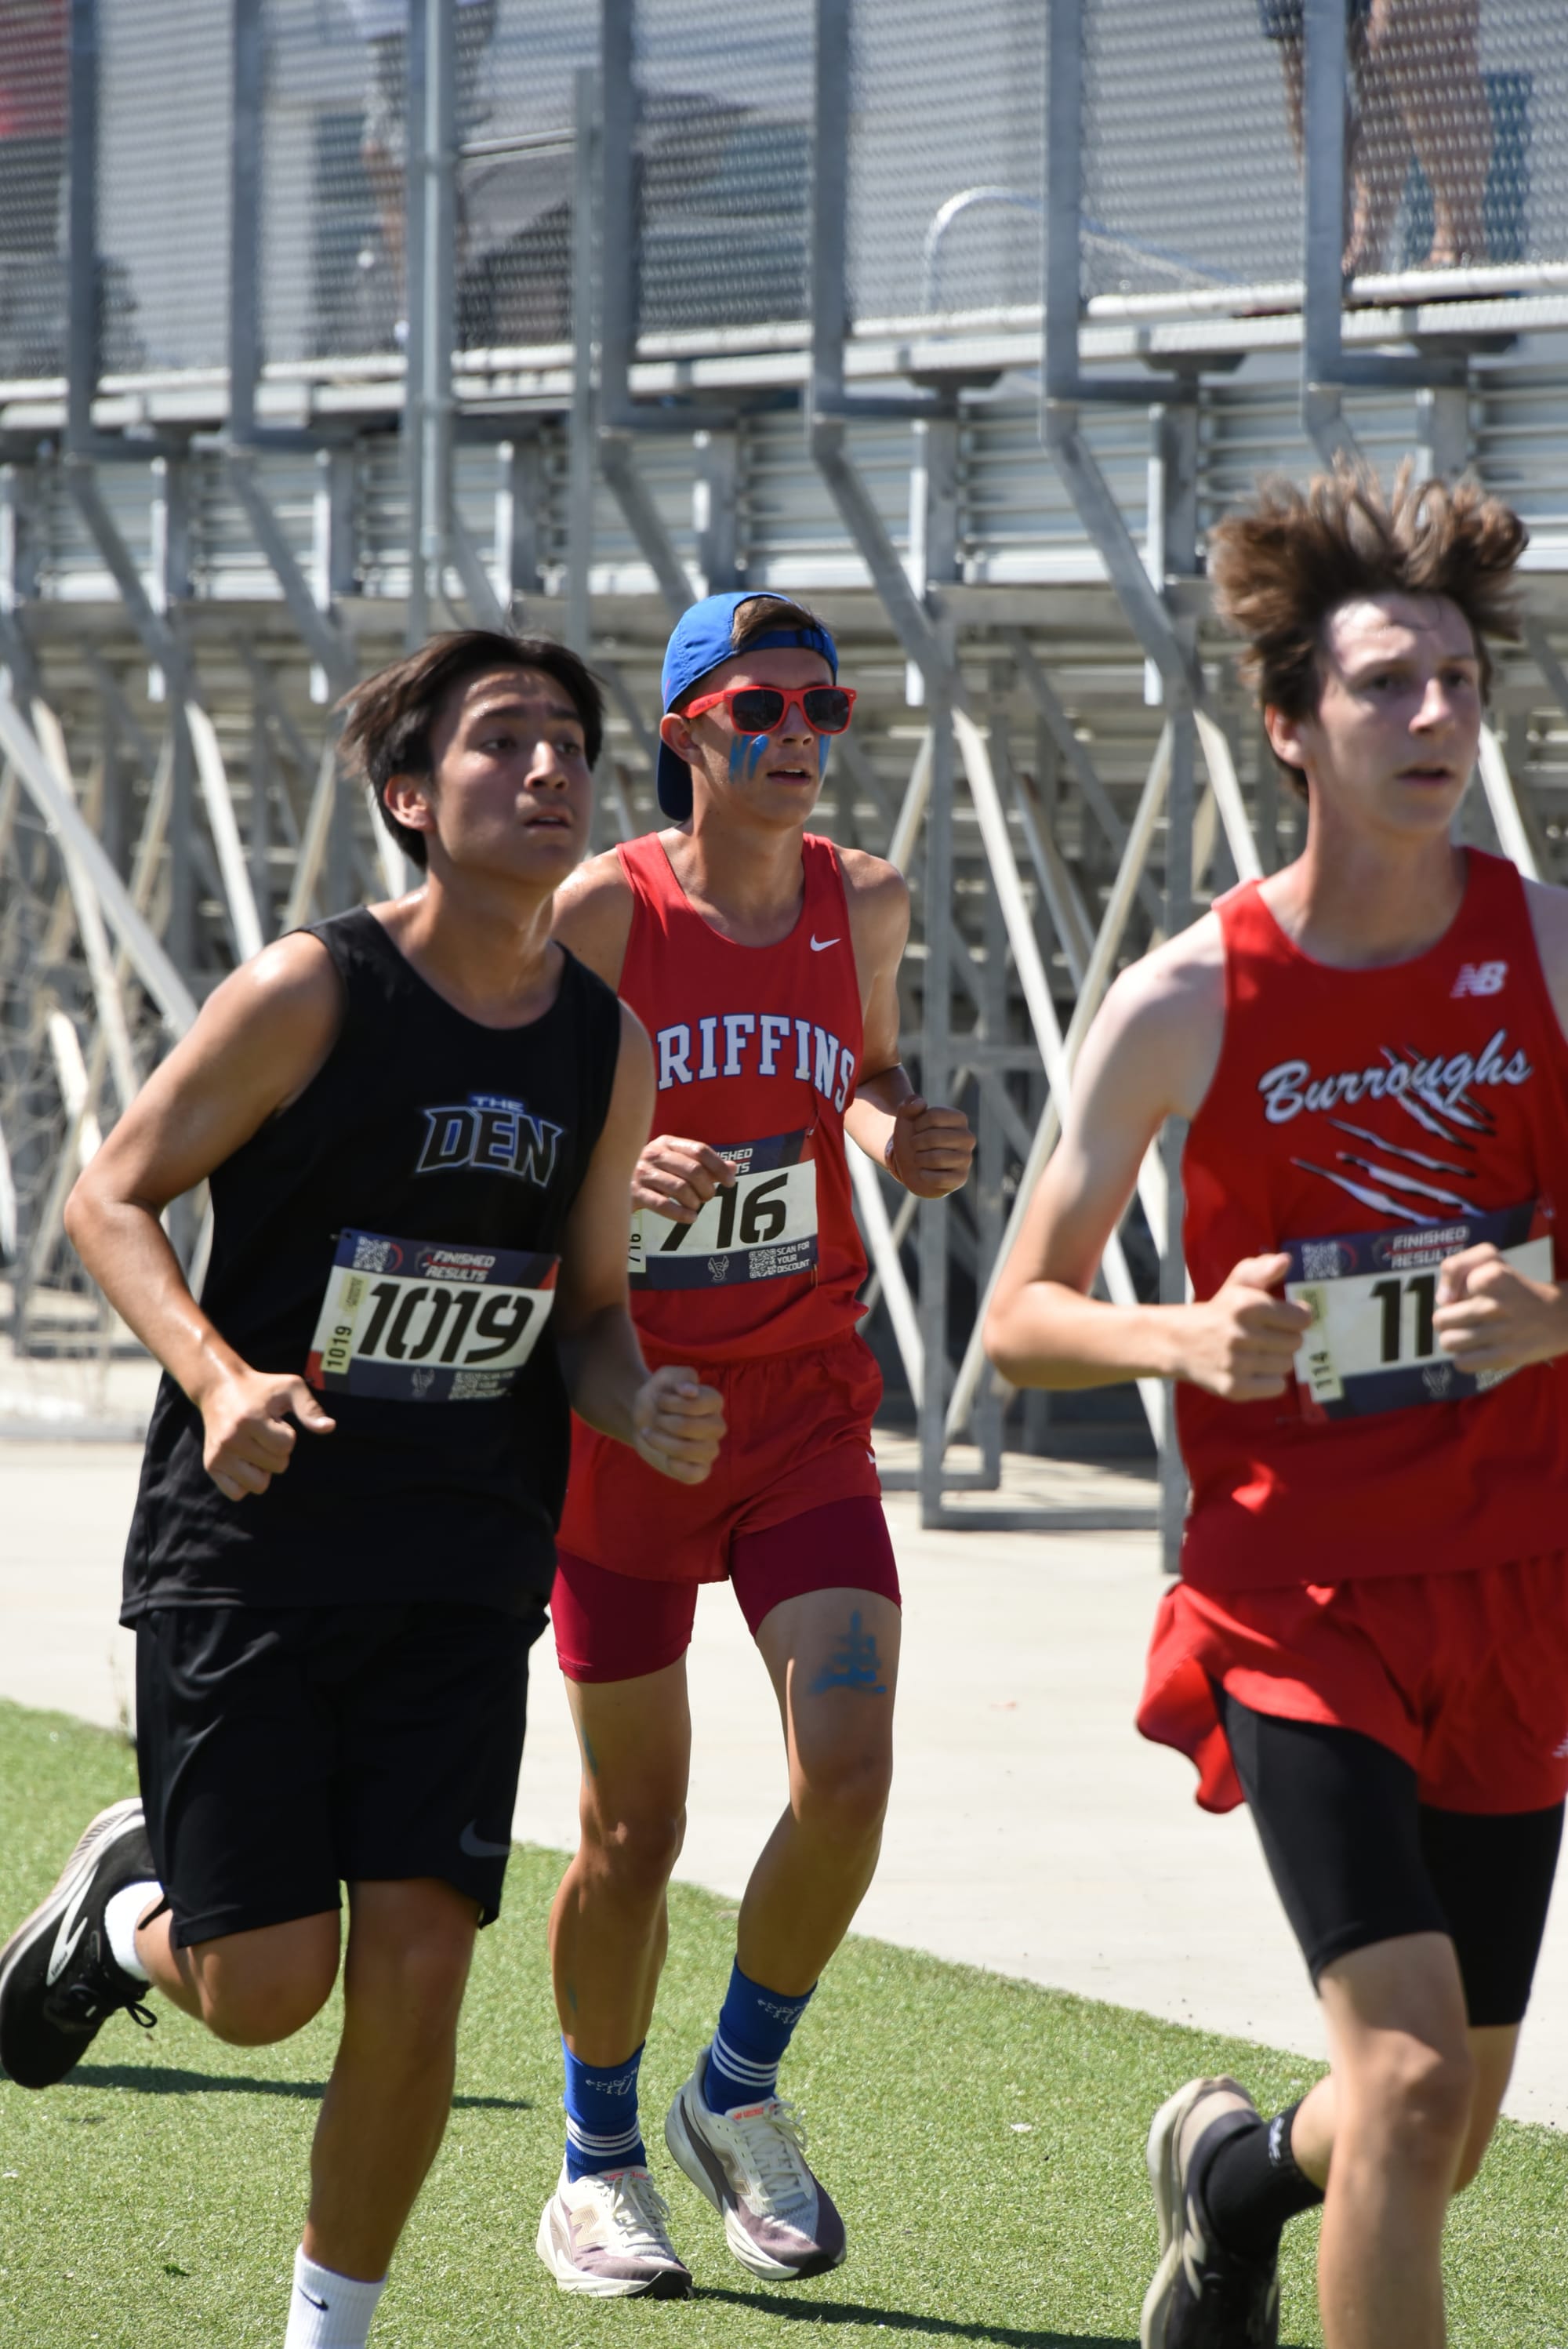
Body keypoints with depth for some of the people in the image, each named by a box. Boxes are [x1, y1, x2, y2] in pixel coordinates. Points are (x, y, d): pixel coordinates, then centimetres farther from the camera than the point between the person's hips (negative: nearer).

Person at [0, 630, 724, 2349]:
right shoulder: (312, 995, -10)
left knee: (415, 1970, -7)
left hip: (463, 1565, 4)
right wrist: (219, 1376, -22)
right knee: (266, 1989, -5)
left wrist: (639, 1408, -8)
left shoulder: (606, 1045, 4)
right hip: (248, 1547, -4)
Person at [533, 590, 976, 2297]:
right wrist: (616, 1176, -27)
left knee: (847, 1773, -14)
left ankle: (740, 2093, 12)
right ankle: (599, 2167, 26)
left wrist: (902, 1140, -1)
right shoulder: (601, 913, -9)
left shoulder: (864, 903, 3)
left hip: (804, 1402, 3)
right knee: (634, 1825, 5)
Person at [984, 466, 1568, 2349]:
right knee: (1412, 2072, -18)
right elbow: (1021, 1318, 0)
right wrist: (1186, 1339, -20)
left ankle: (1232, 2175, 46)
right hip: (1299, 1601, -3)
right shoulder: (1183, 1003, -7)